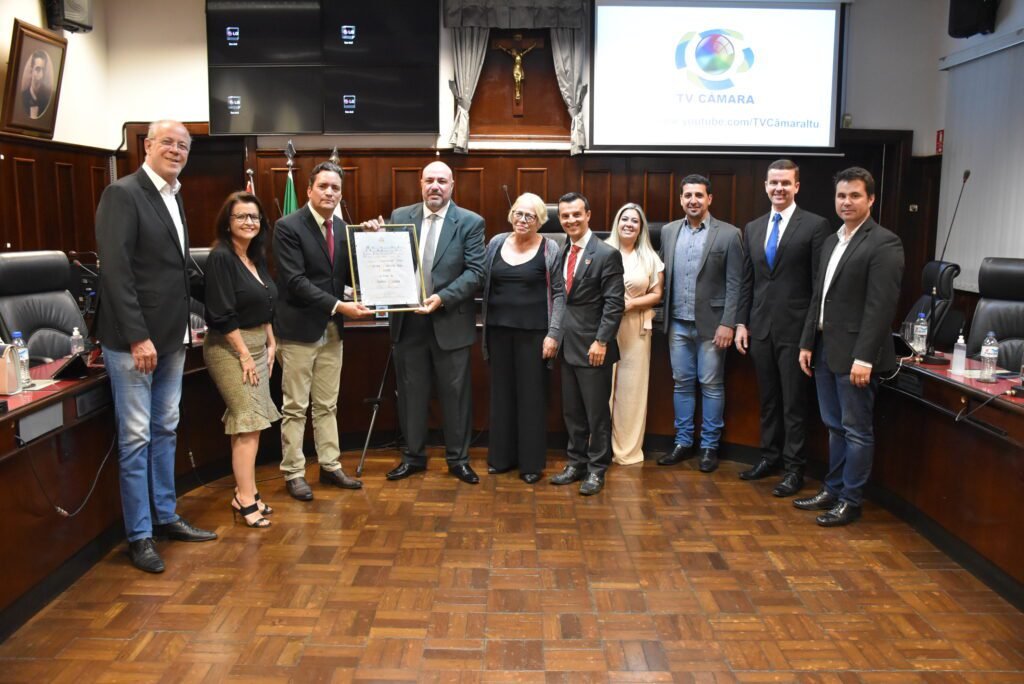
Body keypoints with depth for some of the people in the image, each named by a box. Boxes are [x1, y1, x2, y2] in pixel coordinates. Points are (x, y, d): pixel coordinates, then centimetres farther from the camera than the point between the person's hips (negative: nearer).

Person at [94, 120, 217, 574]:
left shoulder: (174, 197, 14)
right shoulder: (122, 194, -10)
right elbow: (115, 269, -17)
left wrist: (184, 327, 8)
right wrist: (138, 337, -21)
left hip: (171, 336, 8)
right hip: (133, 339, -8)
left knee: (165, 431, 15)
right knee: (136, 438, 0)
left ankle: (166, 517, 27)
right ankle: (139, 535, 11)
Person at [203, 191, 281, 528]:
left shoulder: (257, 258, 11)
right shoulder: (220, 258, -14)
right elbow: (222, 315, -19)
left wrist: (271, 344, 12)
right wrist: (244, 355, -17)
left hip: (256, 344, 8)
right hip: (230, 348, -8)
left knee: (251, 421, 9)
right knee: (248, 421, -9)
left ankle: (245, 491, 17)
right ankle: (246, 499, -2)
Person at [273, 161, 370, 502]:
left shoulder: (342, 227, 8)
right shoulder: (288, 227, -11)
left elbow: (349, 274, 7)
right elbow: (295, 281, -19)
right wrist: (339, 306, -23)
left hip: (332, 329, 6)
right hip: (299, 328, -6)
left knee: (327, 405, 14)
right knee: (295, 407, 3)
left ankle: (330, 466, 24)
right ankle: (293, 473, 14)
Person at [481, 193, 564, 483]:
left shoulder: (550, 249, -4)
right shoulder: (496, 243, 6)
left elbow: (559, 294, -5)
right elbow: (484, 285, 10)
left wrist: (553, 333, -10)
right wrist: (483, 329, 5)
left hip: (533, 331, -4)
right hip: (499, 329, 4)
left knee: (532, 394, 4)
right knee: (501, 392, 11)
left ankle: (531, 462, 14)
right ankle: (501, 456, 23)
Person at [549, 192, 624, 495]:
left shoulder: (607, 254, -10)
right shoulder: (560, 252, 9)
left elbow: (614, 303, -13)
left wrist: (601, 341, -18)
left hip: (592, 346, -6)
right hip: (568, 345, 6)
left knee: (597, 412, 4)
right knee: (572, 411, 14)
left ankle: (596, 470, 16)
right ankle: (576, 463, 26)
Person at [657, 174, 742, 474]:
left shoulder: (728, 234, -5)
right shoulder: (668, 231, 6)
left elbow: (734, 283, -7)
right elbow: (664, 276, 10)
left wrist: (727, 323, -12)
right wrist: (664, 316, 5)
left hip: (711, 323, -3)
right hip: (678, 323, 4)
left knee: (711, 385, 4)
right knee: (681, 383, 11)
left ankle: (709, 446, 15)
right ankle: (683, 442, 22)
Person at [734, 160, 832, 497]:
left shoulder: (815, 226, -4)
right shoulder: (753, 228, 12)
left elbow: (821, 282, -7)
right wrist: (741, 322, 8)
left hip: (795, 328, -5)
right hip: (760, 328, 5)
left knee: (794, 402, 3)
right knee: (768, 398, 14)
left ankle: (794, 467, 13)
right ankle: (770, 455, 27)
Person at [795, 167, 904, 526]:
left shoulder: (884, 244, -10)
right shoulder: (831, 241, 15)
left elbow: (881, 306, -17)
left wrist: (864, 358, -21)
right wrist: (807, 343, 12)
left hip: (855, 355, -8)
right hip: (825, 351, 8)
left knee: (857, 430, 3)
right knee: (835, 427, 16)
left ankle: (850, 501, 14)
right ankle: (833, 489, 27)